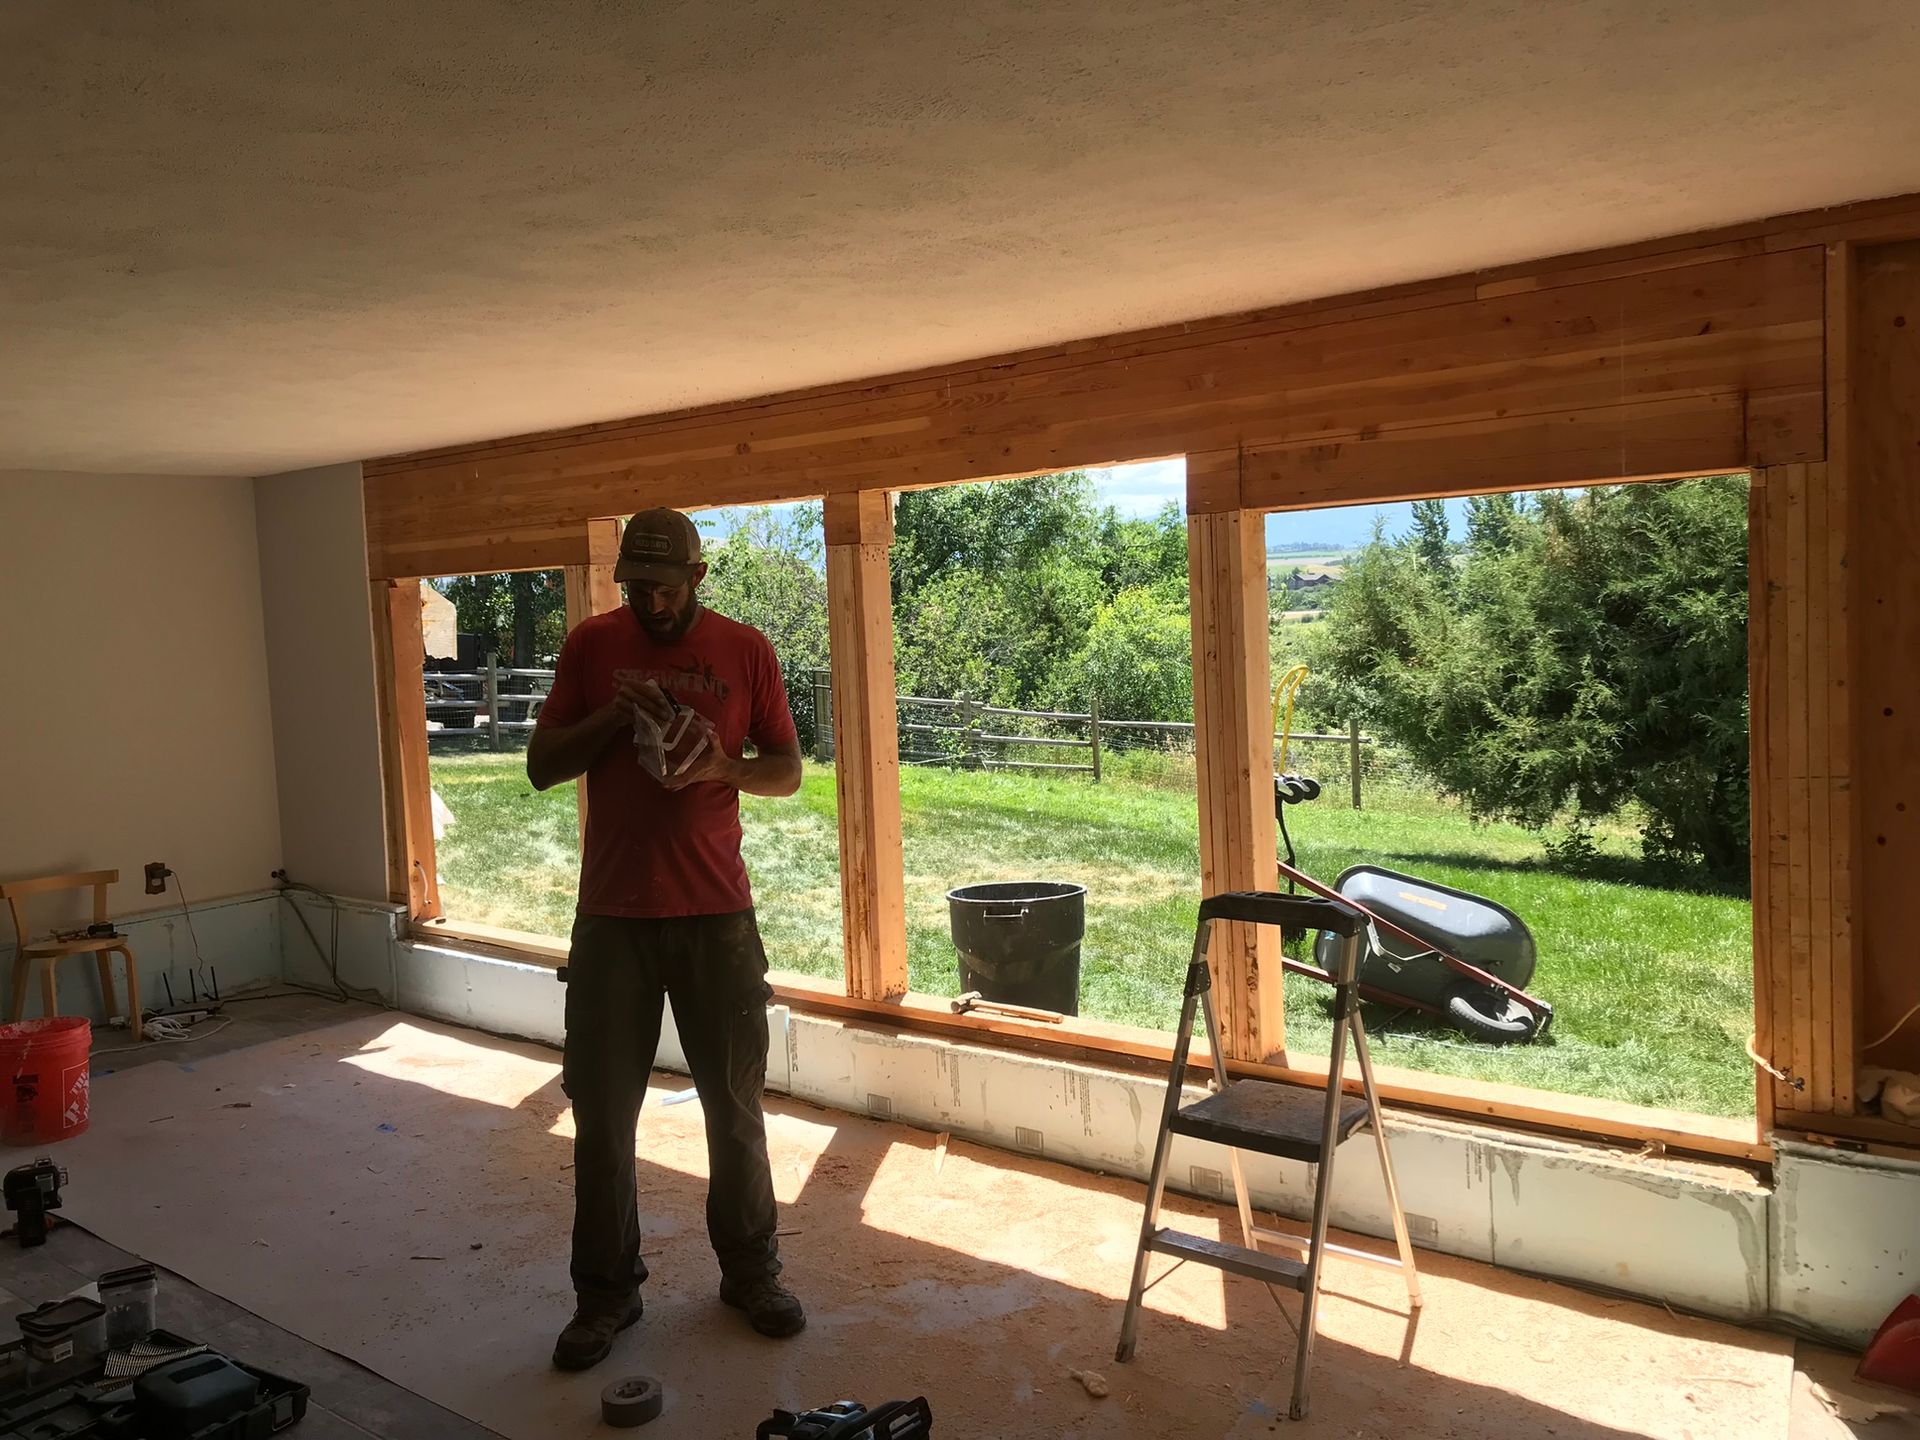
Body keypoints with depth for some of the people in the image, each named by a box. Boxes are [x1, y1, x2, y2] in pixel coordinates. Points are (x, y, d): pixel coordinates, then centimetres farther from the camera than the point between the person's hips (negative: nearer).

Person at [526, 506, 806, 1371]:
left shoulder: (745, 650, 1)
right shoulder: (590, 646, 3)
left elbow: (787, 771, 4)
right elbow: (540, 766, 2)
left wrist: (722, 767, -17)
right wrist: (611, 716, -15)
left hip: (716, 912, 0)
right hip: (611, 913, 1)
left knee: (735, 1104, 10)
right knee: (602, 1114, 7)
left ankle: (750, 1273, 27)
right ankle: (605, 1291, 23)